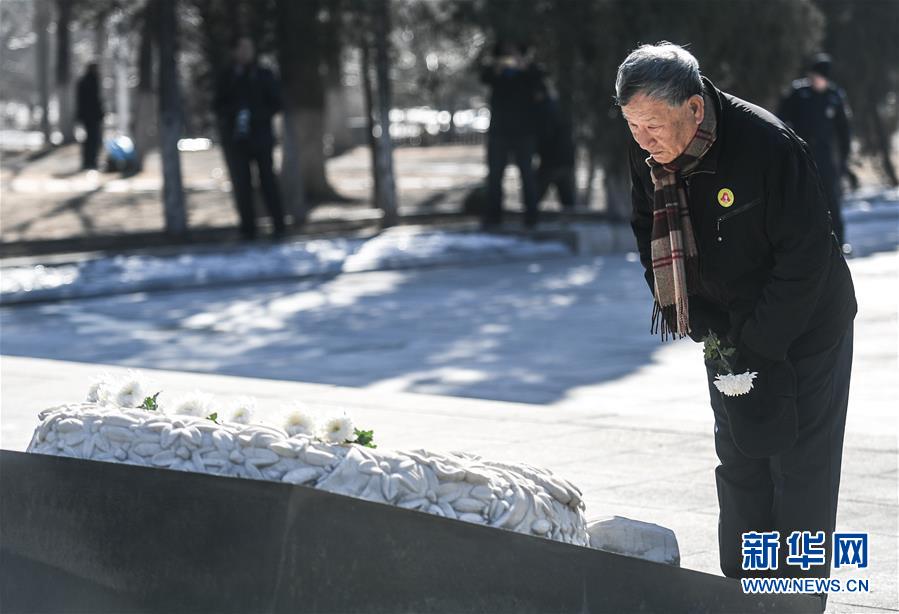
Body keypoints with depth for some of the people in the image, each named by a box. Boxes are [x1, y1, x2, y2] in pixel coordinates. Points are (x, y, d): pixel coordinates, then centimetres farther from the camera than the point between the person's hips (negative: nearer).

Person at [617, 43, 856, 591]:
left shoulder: (770, 146, -29)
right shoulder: (648, 157, -9)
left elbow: (805, 258, -25)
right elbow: (653, 242, 6)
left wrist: (757, 345, -22)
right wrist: (700, 322, -5)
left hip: (801, 331, -6)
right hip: (729, 334, 6)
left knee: (801, 472, 0)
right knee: (739, 464, 12)